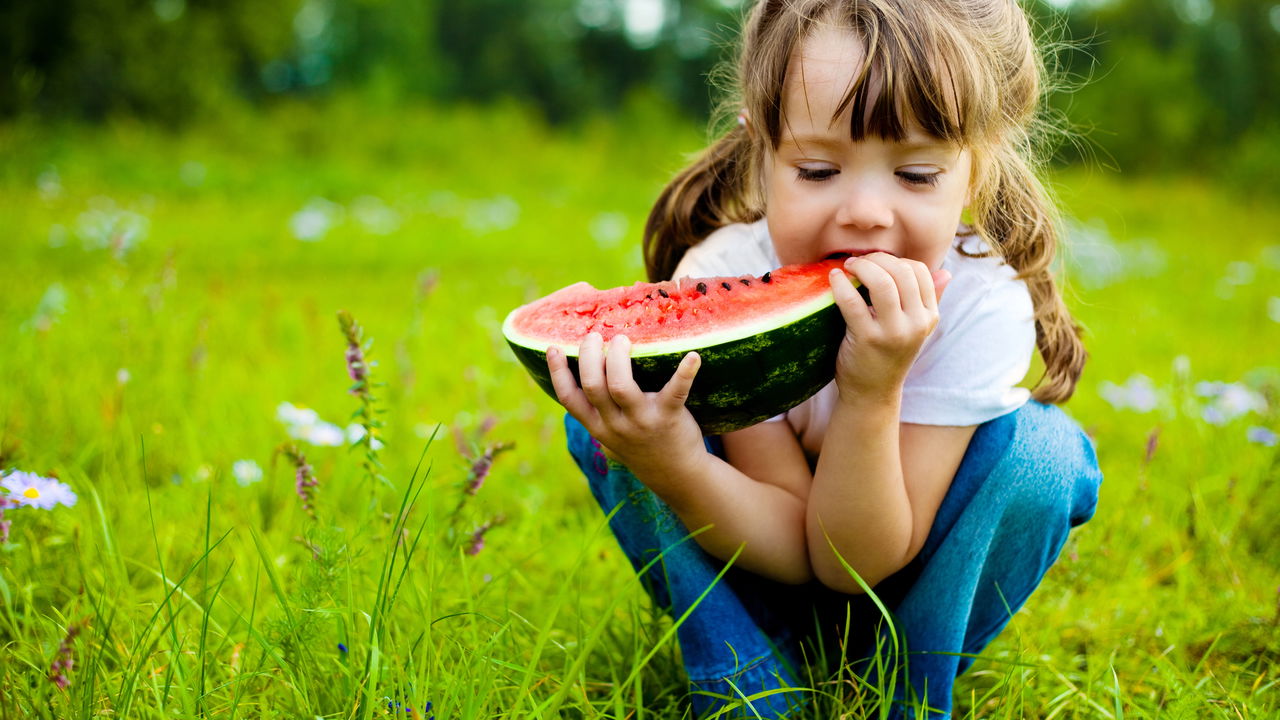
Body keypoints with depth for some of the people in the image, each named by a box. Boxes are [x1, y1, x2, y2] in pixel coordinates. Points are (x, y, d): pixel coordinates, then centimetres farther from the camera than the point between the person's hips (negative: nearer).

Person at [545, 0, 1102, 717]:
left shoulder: (983, 305, -29)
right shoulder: (718, 283, -27)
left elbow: (857, 564, -29)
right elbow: (793, 547, -29)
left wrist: (873, 394, -46)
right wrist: (673, 466, -50)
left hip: (906, 579, 0)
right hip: (748, 586, 0)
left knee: (1040, 449, -28)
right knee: (608, 418, -24)